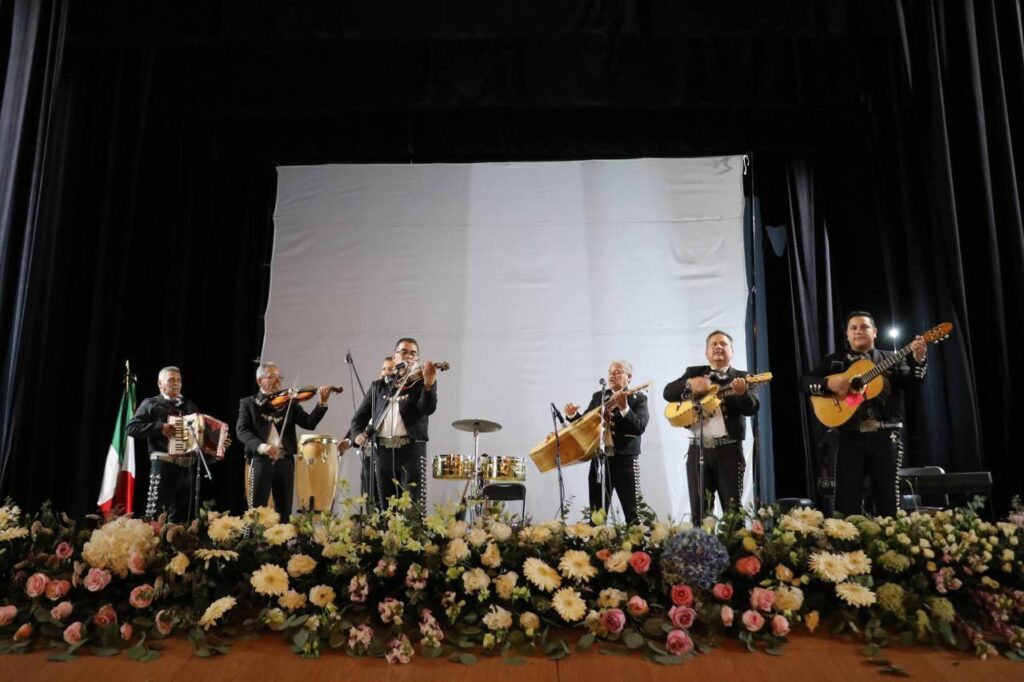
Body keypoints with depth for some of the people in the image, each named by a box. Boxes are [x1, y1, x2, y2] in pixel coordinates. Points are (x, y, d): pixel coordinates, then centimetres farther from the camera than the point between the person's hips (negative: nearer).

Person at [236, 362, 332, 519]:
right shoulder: (248, 403, 7)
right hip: (261, 460, -2)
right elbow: (242, 430, -6)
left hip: (285, 461, 2)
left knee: (284, 511, 7)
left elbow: (309, 423, 0)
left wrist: (322, 403, -17)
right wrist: (260, 446, -24)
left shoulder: (289, 402, 11)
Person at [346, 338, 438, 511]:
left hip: (412, 451, -4)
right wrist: (357, 434, -5)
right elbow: (360, 415, 16)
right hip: (384, 452, 4)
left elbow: (428, 408, -14)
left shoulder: (420, 382, 4)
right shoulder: (378, 386, 15)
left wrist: (429, 385, -33)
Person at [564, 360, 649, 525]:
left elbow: (640, 428, -17)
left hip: (625, 459, -5)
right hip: (599, 458, 5)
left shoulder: (638, 399, -2)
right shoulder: (598, 396, 13)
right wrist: (572, 414, -5)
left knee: (633, 513, -3)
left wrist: (624, 408, -29)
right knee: (596, 513, 9)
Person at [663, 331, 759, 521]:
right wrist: (690, 384, -16)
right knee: (699, 511, 4)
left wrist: (742, 393, -32)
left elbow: (751, 409, -10)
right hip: (698, 449, 2)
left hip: (729, 449, -2)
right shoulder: (694, 372, 13)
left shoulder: (741, 377, 5)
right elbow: (668, 392, 2)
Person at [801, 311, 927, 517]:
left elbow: (910, 381, -4)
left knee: (888, 498, 5)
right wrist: (829, 384, -17)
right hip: (849, 436, -1)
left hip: (885, 435, 1)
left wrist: (918, 359, -23)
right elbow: (805, 382, 2)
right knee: (847, 498, -1)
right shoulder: (834, 361, 10)